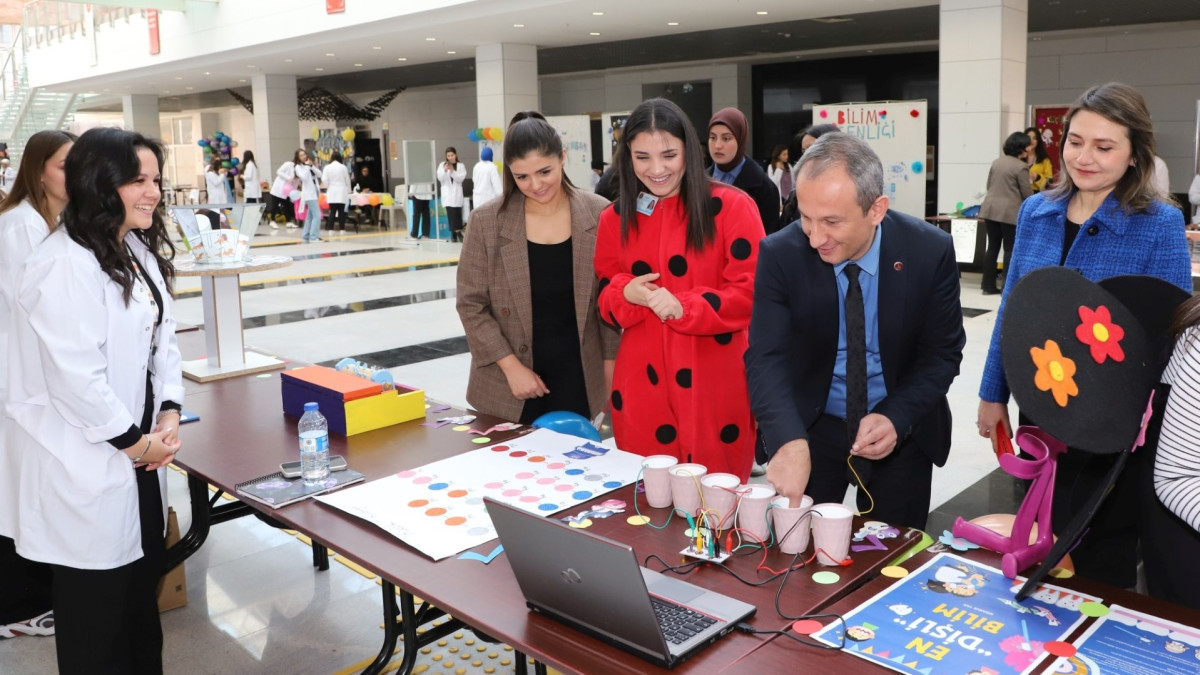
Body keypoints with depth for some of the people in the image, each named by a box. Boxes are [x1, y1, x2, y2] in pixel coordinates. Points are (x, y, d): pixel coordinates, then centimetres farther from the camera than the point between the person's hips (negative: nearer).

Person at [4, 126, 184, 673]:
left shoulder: (140, 251, 8)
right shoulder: (63, 265, -21)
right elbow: (75, 375, -24)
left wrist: (169, 415, -3)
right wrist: (134, 443, -14)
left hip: (137, 449, 8)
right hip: (85, 462, -8)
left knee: (143, 581, 19)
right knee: (96, 601, 8)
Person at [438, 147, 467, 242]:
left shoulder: (461, 166, 6)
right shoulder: (442, 165, 8)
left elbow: (461, 178, -4)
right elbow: (440, 178, 1)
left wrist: (452, 171, -16)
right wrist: (445, 170, -16)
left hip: (457, 192, 0)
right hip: (447, 192, 0)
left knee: (458, 213, -6)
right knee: (451, 213, -6)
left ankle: (457, 233, 0)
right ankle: (455, 233, -3)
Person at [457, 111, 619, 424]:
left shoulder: (598, 215, -5)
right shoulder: (487, 221, -7)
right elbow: (470, 304, -3)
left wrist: (611, 370, 0)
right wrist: (511, 366, -10)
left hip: (578, 381, 1)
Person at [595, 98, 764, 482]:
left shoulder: (731, 207, -6)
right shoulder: (615, 218, 7)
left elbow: (751, 293, -9)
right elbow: (605, 301, 13)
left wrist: (683, 307, -21)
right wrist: (625, 294, -10)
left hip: (714, 389, -3)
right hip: (644, 389, 3)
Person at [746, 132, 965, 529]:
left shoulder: (930, 252, -17)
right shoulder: (780, 255, -18)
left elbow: (943, 353, -7)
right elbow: (766, 358, -23)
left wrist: (897, 419, -24)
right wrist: (789, 442, -41)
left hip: (902, 431, 1)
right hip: (810, 426, 0)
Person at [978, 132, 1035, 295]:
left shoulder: (997, 162, 11)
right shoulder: (1020, 167, -10)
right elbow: (1027, 194, -7)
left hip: (990, 209, 7)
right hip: (1009, 212, -7)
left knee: (992, 247, 11)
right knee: (1010, 249, 1)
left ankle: (988, 286, 14)